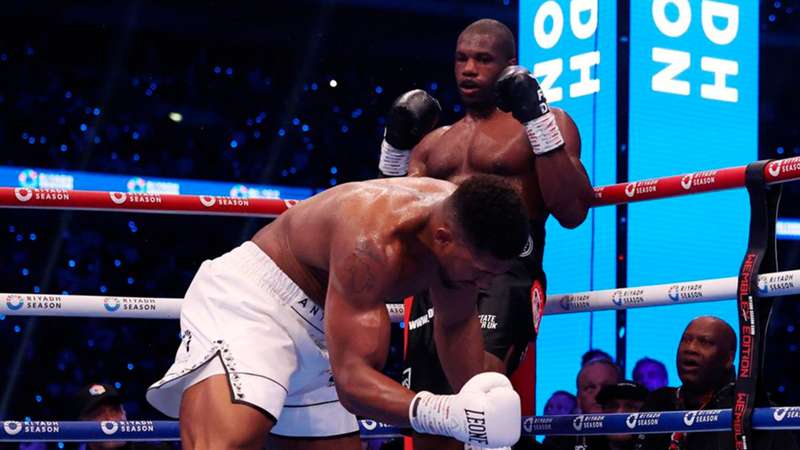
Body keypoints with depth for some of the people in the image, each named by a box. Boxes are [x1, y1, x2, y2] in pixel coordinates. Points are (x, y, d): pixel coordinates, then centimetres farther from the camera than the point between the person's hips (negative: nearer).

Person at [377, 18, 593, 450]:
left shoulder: (547, 123, 7)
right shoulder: (433, 142, 24)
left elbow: (572, 212, -7)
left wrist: (539, 122, -9)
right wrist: (394, 148, 12)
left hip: (504, 277, -6)